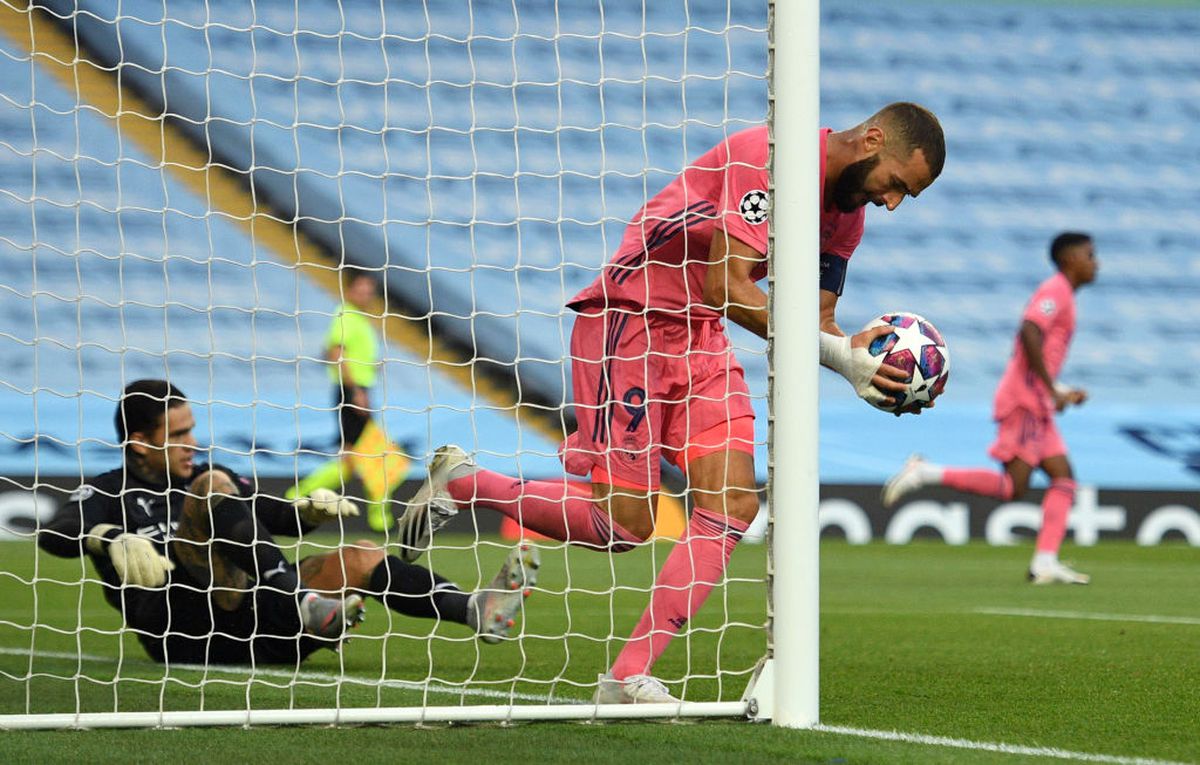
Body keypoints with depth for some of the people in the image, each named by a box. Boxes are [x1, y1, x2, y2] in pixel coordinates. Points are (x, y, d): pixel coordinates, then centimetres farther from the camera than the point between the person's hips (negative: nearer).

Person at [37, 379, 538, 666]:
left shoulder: (207, 478, 25)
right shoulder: (107, 493, 6)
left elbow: (279, 517, 24)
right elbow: (55, 535, -13)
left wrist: (310, 509, 1)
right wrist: (115, 541, -31)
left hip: (243, 623, 7)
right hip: (181, 624, -7)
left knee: (360, 559, -1)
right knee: (213, 486, -23)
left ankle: (477, 610, -18)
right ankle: (300, 600, -39)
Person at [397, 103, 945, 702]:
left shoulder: (846, 214, 7)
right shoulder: (769, 155, -22)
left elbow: (816, 318, 11)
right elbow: (725, 284, -27)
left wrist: (859, 360, -12)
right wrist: (835, 352, -29)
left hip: (701, 338, 9)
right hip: (628, 321, -9)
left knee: (734, 505, -10)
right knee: (623, 524, -9)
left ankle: (629, 676, -8)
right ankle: (459, 482, 14)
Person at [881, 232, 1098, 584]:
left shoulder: (1059, 295, 24)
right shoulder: (1055, 290, -7)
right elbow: (1030, 333, -24)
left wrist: (1063, 393, 22)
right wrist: (1052, 390, -22)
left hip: (1035, 404, 10)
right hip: (1025, 400, -10)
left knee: (1064, 478, 2)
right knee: (1013, 486, -16)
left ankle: (1046, 562, -6)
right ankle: (926, 473, -13)